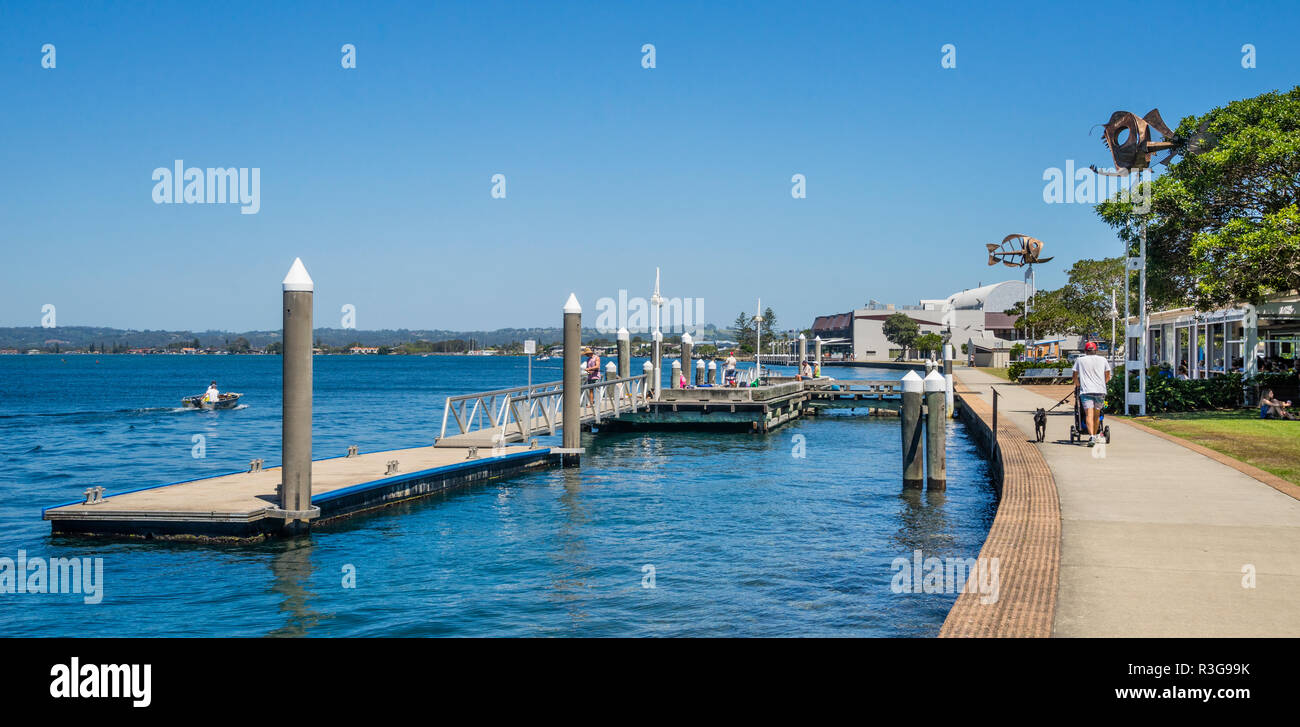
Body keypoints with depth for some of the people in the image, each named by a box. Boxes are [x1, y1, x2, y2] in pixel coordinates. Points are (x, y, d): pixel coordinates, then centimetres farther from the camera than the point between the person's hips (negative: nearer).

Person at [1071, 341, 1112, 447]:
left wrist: (1077, 385, 32)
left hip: (1086, 391, -2)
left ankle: (1091, 436, -28)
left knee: (1089, 414, -12)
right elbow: (1108, 376, 19)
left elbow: (1075, 376, 14)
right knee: (1096, 415, 14)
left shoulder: (1080, 360, 10)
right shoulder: (1103, 360, 14)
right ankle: (1095, 436, 22)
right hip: (1101, 391, 2)